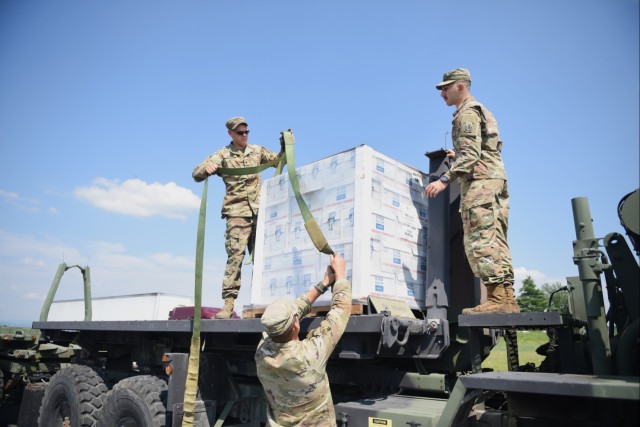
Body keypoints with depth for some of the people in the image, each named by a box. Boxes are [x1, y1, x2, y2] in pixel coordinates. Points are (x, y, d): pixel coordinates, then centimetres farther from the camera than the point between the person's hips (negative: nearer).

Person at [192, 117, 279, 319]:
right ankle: (228, 304, -14)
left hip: (259, 211, 4)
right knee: (235, 256, -14)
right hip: (237, 213, -4)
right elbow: (197, 174, -2)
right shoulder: (223, 155, 5)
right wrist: (207, 168, -25)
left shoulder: (257, 151, 16)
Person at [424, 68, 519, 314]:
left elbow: (471, 154, -18)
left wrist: (445, 179, -24)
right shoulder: (481, 110, 26)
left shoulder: (467, 113, -5)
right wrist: (459, 156, 37)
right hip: (495, 179, 10)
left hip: (480, 182, -10)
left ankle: (498, 298, -17)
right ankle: (507, 299, 5)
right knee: (495, 242, 6)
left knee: (480, 240, -14)